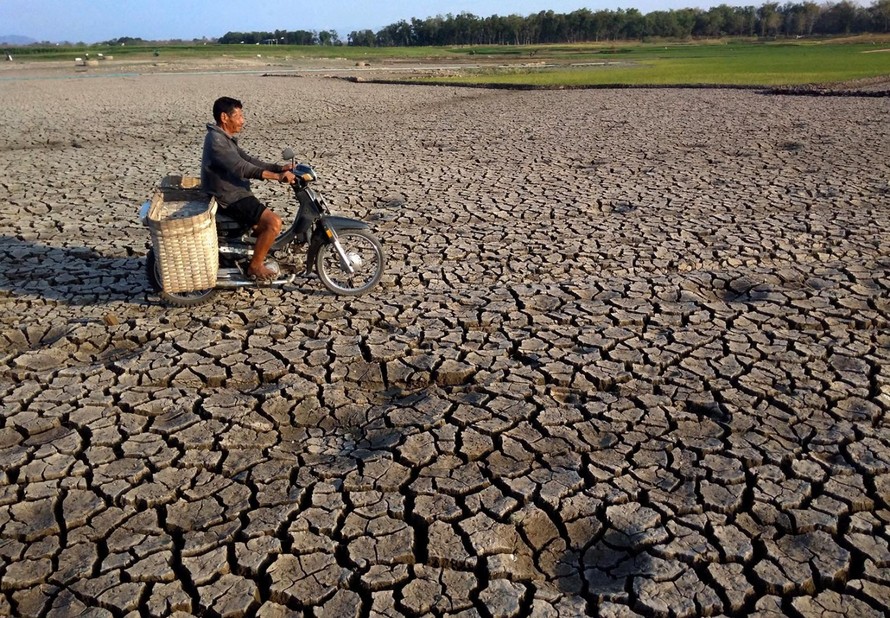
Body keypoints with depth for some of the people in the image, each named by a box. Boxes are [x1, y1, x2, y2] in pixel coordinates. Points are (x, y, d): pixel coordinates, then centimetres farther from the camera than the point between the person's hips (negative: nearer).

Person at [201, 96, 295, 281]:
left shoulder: (224, 138, 13)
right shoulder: (216, 141, -21)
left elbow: (247, 160, 13)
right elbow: (242, 168, -30)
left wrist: (279, 168, 2)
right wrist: (278, 176, -34)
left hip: (234, 194, 11)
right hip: (230, 199, -11)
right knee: (274, 223, -20)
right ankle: (255, 266, -7)